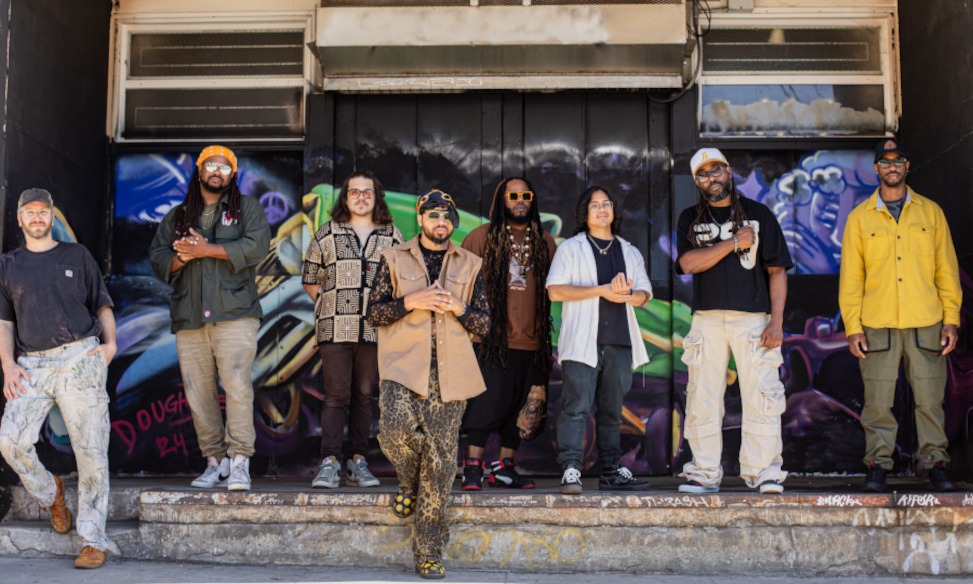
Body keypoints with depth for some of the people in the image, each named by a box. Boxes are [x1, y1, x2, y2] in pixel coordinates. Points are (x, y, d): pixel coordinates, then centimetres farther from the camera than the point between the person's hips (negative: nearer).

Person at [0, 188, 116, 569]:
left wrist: (110, 343, -1)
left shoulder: (76, 256, 14)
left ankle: (94, 541, -1)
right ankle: (49, 494, 16)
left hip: (80, 359, -2)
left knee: (90, 450, -7)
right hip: (33, 366, 2)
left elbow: (102, 305, 15)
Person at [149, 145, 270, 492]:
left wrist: (205, 249, -9)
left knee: (237, 385, -16)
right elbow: (158, 257, 15)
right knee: (198, 393, 1)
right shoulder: (176, 217, 21)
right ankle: (215, 461, 9)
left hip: (234, 314, -4)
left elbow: (256, 247, -6)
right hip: (189, 319, 4)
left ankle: (239, 462, -15)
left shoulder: (247, 208, 11)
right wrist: (182, 257, -7)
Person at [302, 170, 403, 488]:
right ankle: (329, 462, -2)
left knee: (364, 394, 5)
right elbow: (310, 280, 14)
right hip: (335, 328, -1)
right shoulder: (327, 234, 10)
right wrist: (330, 306, 5)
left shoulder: (392, 236, 12)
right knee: (336, 394, -6)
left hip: (374, 328, 1)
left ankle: (358, 461, 12)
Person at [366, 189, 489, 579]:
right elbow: (374, 313, 5)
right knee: (397, 427, -27)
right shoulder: (395, 259, 10)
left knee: (440, 461, -1)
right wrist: (410, 302, -10)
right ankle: (409, 483, 9)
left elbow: (484, 324, 13)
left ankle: (429, 553, 10)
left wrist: (458, 308, -7)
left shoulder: (469, 266, 14)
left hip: (449, 372, 1)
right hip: (403, 367, -1)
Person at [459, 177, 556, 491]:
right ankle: (473, 467, 1)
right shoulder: (482, 236, 5)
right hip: (490, 337, -4)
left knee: (520, 408, 6)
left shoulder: (545, 243, 15)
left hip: (530, 339, 4)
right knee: (486, 403, -7)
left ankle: (504, 467, 16)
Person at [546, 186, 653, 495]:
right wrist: (603, 290, -11)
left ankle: (611, 471, 12)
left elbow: (644, 293, 14)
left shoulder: (630, 252, 22)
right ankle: (570, 469, -15)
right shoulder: (570, 248, 8)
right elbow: (555, 290, -4)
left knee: (612, 410, 7)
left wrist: (625, 296, -11)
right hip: (582, 341, -4)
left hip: (619, 342, 4)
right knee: (576, 406, -13)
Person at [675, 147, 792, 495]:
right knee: (702, 399, 2)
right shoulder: (690, 219, 13)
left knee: (761, 397, -6)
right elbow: (688, 263, -4)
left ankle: (764, 472, 1)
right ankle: (705, 473, 9)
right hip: (707, 319, 2)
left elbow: (777, 271, 4)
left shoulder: (758, 214, 9)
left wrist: (777, 321, -5)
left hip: (753, 319, -1)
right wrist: (733, 243, -7)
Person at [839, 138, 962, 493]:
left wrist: (951, 319, 2)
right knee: (878, 401, 1)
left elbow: (947, 269, 10)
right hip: (877, 326, -1)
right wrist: (852, 327, -3)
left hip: (926, 324, 1)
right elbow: (850, 277, 5)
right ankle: (878, 465, 10)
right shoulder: (859, 218, 8)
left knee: (930, 399, 3)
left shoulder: (931, 212, 11)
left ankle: (936, 463, 14)